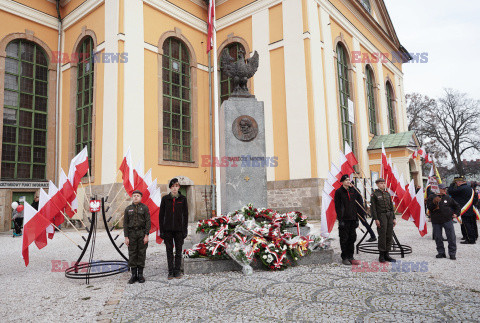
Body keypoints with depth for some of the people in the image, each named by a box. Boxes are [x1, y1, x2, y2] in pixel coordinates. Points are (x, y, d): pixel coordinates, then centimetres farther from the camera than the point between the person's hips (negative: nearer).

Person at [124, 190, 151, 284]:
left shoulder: (144, 207, -1)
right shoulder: (128, 209, 6)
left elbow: (148, 222, -4)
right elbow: (125, 223, 4)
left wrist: (146, 235, -11)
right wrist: (126, 237, -2)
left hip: (142, 233, -2)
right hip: (132, 234, 2)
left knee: (141, 253, 2)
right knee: (132, 254, 3)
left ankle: (140, 275, 12)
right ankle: (133, 275, 12)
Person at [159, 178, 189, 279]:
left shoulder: (183, 199, 2)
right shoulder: (165, 199, 2)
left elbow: (185, 215, 3)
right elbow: (161, 215, 3)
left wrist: (185, 229, -2)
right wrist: (161, 230, -1)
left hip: (179, 229, 0)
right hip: (167, 229, 0)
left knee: (178, 251, 5)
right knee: (169, 251, 7)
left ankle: (177, 271, 16)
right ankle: (170, 272, 16)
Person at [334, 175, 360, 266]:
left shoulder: (352, 191, 12)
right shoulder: (338, 192, -6)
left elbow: (354, 206, 16)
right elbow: (337, 207, -9)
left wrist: (356, 219, 11)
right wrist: (340, 220, -14)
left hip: (352, 219, 6)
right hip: (344, 219, -6)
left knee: (352, 238, 9)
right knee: (344, 239, 0)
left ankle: (350, 257, 19)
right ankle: (344, 258, 10)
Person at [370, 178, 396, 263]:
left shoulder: (387, 194, 15)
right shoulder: (374, 194, -3)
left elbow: (391, 207, 17)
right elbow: (373, 208, -7)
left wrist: (394, 218, 11)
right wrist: (376, 219, -13)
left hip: (389, 216, 6)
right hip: (381, 216, -6)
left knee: (389, 236, 6)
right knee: (382, 236, -6)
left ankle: (386, 254, 14)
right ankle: (381, 255, 2)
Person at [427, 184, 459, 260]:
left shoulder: (448, 198, 9)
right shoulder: (432, 197, 3)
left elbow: (457, 206, 23)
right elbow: (429, 207, -8)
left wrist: (456, 214, 13)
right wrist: (434, 202, -22)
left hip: (447, 220, 1)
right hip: (436, 221, -1)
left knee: (451, 237, -3)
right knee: (438, 238, 5)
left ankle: (452, 253, 7)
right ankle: (441, 253, 18)